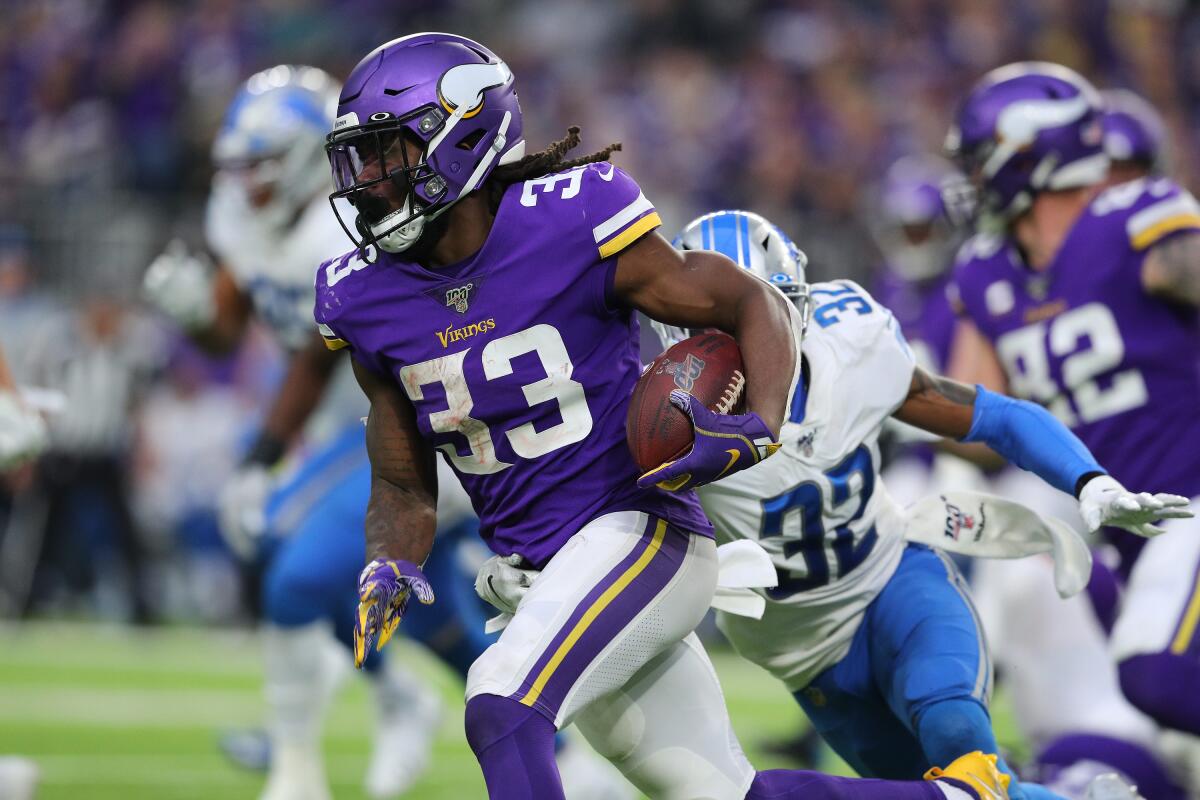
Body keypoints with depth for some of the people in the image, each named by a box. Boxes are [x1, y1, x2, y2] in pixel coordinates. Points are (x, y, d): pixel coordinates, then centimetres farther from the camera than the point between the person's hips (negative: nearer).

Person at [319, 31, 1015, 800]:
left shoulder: (570, 226, -15)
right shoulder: (369, 299, 1)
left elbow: (756, 305, -6)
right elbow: (404, 487, 11)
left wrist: (760, 430, -23)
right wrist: (388, 569, -11)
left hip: (640, 533, -7)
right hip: (547, 579, 7)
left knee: (502, 707, -29)